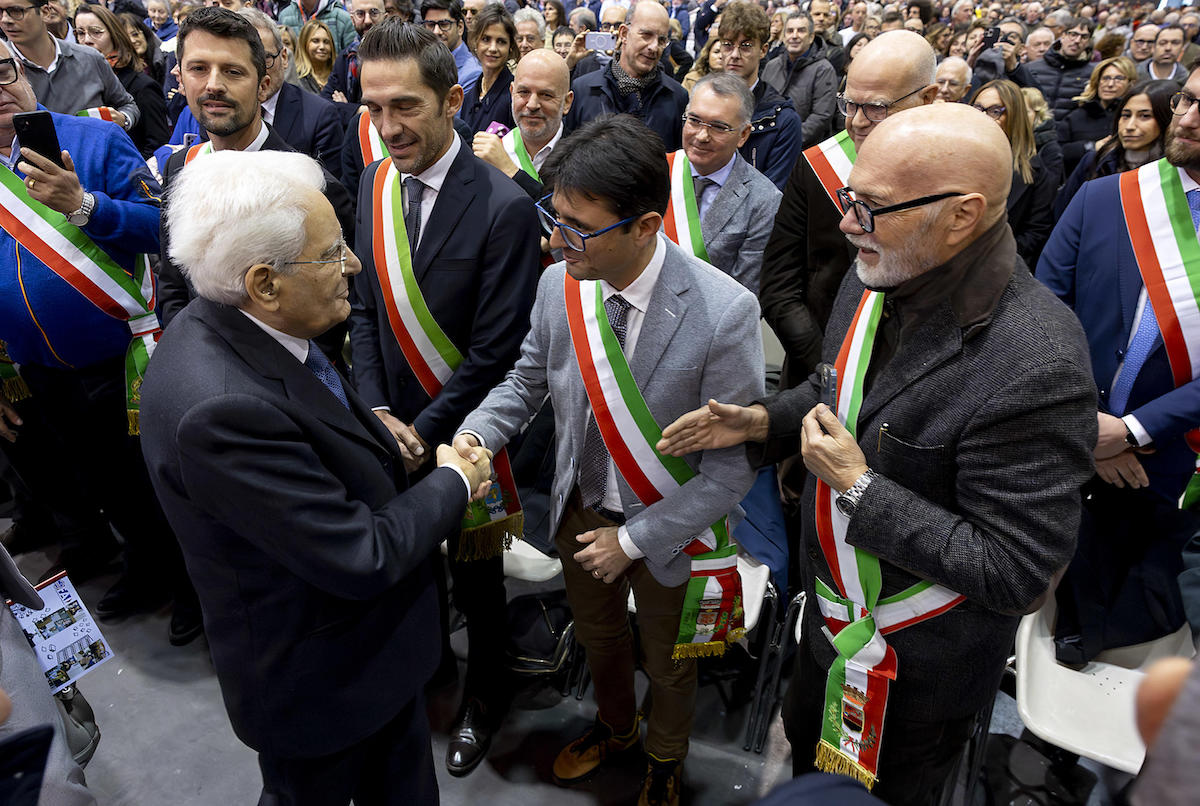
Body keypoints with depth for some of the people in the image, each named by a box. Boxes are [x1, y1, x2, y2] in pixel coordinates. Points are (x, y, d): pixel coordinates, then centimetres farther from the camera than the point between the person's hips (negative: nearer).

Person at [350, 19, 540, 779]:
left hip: (464, 436, -5)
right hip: (393, 428, 5)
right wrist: (379, 414, -8)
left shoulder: (505, 208, -21)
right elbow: (366, 307, 3)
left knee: (474, 570, 15)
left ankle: (485, 695, 42)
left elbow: (497, 351, -20)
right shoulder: (375, 184, -1)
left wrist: (424, 431, -18)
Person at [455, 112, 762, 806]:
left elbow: (736, 464, -24)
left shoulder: (724, 313, -31)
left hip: (670, 531, -4)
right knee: (598, 637, 30)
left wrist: (634, 539, -20)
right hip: (582, 508, 4)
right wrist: (479, 432, -16)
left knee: (668, 664, 24)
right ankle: (614, 726, 64)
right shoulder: (559, 285, -16)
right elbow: (530, 377, 4)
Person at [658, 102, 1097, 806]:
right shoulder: (875, 281, -10)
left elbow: (1016, 574, -30)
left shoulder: (1035, 366, -35)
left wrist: (859, 488, -30)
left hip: (920, 668, -7)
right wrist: (762, 421, -6)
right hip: (830, 617, 7)